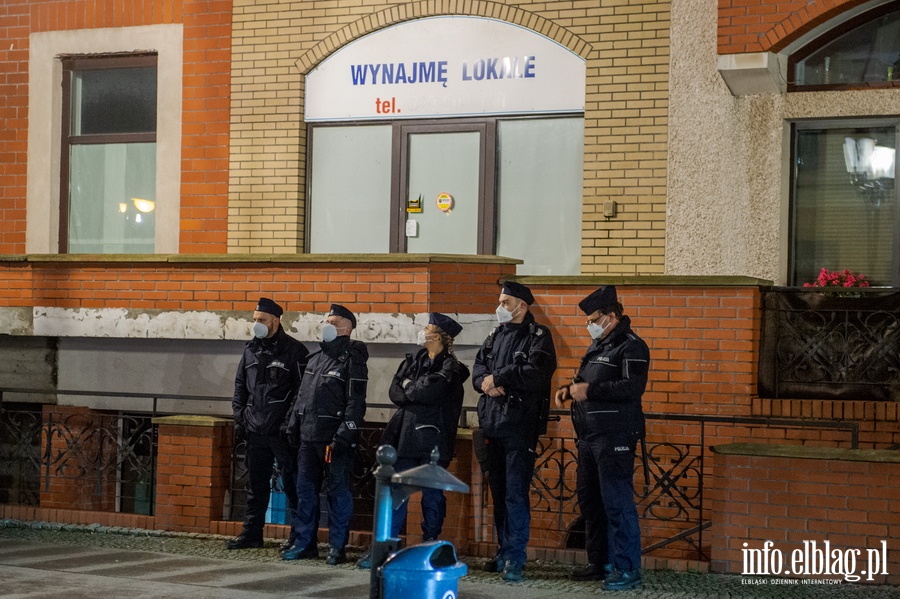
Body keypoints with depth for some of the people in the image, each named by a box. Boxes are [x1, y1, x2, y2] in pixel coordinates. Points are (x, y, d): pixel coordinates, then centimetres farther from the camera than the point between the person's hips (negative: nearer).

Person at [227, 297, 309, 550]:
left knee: (291, 482, -2)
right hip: (256, 431, 6)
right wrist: (240, 416, 10)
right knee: (256, 484, 12)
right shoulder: (251, 350, 13)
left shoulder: (294, 351, -6)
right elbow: (240, 385, 20)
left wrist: (290, 422, -14)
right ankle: (252, 534, 19)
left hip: (282, 432, -6)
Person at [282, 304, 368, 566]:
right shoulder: (315, 358, 16)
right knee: (305, 490, 10)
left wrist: (344, 436, -19)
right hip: (309, 437, 7)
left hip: (335, 438, -7)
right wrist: (293, 423, 16)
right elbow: (302, 394, 23)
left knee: (338, 492, -1)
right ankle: (304, 542, 19)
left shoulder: (352, 360, -7)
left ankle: (337, 546, 6)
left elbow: (356, 403, -13)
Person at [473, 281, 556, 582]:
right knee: (498, 491, 12)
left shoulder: (538, 337, -4)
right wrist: (486, 384, -11)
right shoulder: (495, 336, 18)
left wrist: (497, 377, -11)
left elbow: (535, 374, -18)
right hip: (492, 423, 7)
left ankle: (515, 558, -7)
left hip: (520, 425, -7)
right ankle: (503, 552, 20)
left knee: (516, 493, -8)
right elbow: (478, 369, 12)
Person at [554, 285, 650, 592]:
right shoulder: (597, 346, 19)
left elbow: (633, 387, -22)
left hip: (615, 439, -10)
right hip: (589, 437, 10)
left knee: (617, 503, -9)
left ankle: (628, 570, -5)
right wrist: (570, 388, 8)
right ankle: (600, 562, 24)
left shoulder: (631, 347, -10)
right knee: (589, 499, 14)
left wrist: (589, 390, -23)